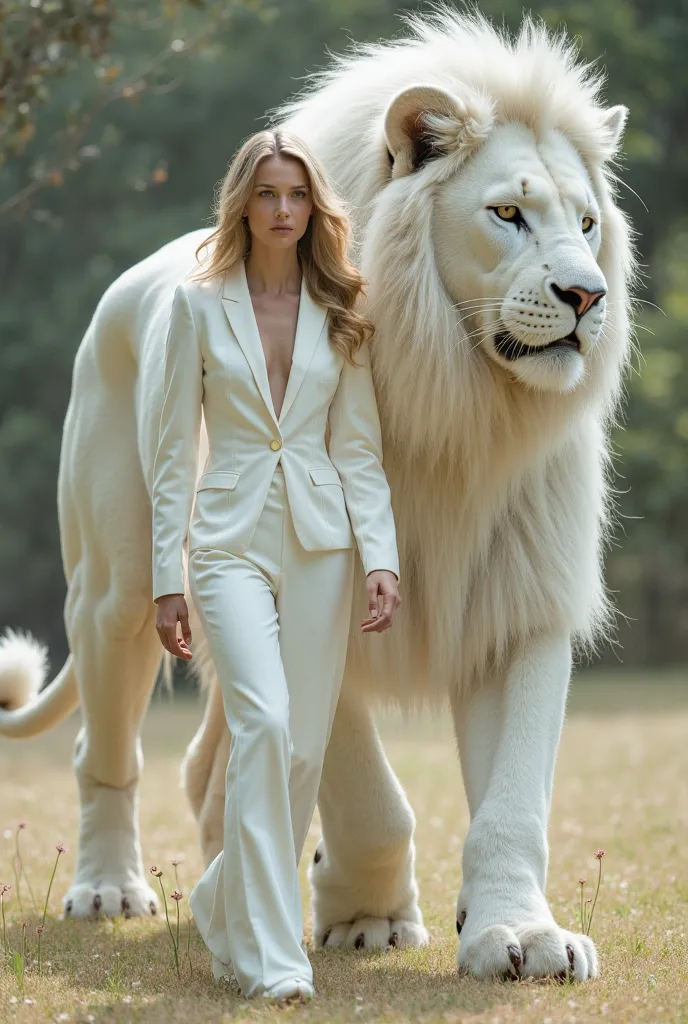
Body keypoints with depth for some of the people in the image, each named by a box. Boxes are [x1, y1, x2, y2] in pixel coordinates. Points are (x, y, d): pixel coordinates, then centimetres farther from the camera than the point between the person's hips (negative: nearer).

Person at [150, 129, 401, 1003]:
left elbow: (360, 450, 8)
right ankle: (271, 954, -20)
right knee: (263, 721, -21)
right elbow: (175, 451, 4)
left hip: (320, 543, 3)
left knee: (303, 748, 2)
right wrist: (165, 578, 0)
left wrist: (382, 559, -4)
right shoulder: (198, 305, 3)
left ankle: (228, 908, 25)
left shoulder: (339, 315, 9)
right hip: (231, 538, -3)